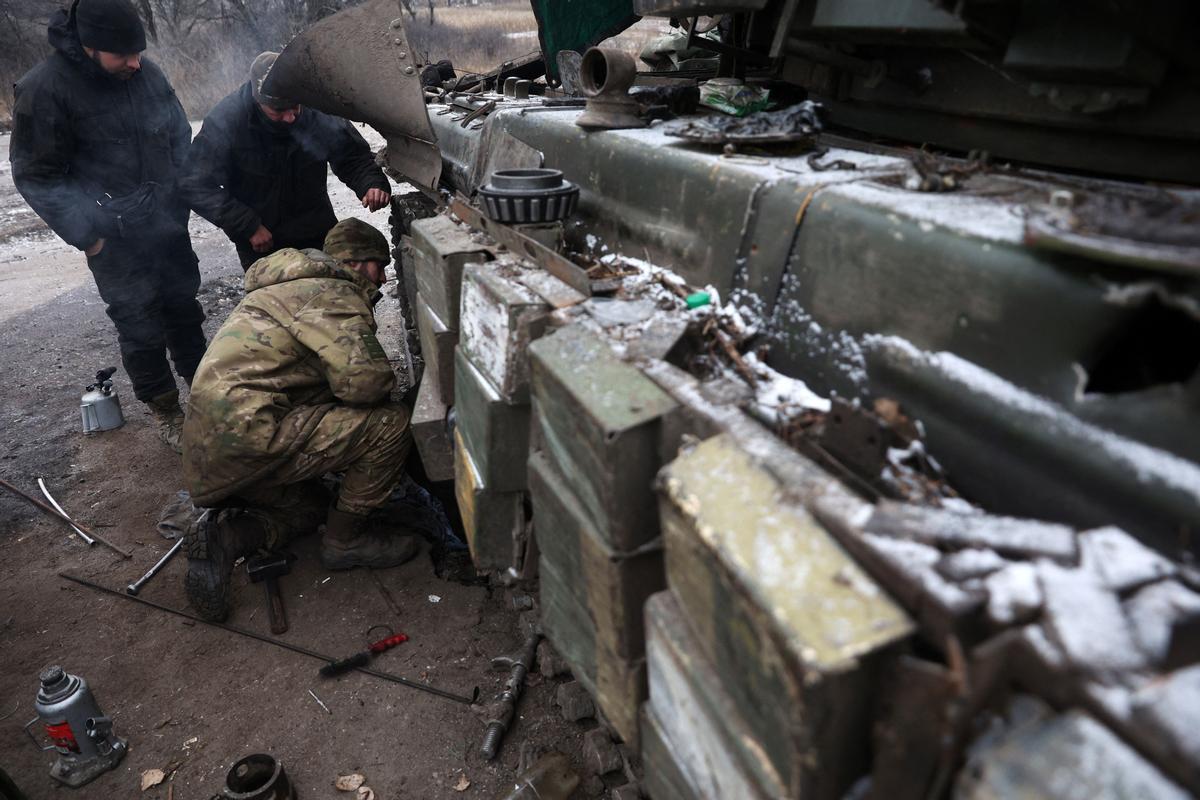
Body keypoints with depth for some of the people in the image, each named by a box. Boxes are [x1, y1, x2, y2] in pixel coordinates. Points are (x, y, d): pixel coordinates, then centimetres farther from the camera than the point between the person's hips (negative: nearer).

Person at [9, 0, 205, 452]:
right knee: (140, 327, 3)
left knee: (184, 310, 17)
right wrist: (86, 233, -13)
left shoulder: (146, 72, 0)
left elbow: (179, 133, 15)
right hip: (115, 240, -5)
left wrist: (183, 193, 7)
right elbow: (36, 176, -9)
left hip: (169, 225, 5)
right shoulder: (45, 88, -14)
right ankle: (165, 411, 20)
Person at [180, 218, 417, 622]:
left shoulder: (293, 287, 25)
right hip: (247, 434, -11)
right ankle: (345, 540, 1)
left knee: (311, 505, 31)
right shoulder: (332, 294, -9)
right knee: (391, 424, -12)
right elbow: (365, 381, -23)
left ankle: (224, 534, 5)